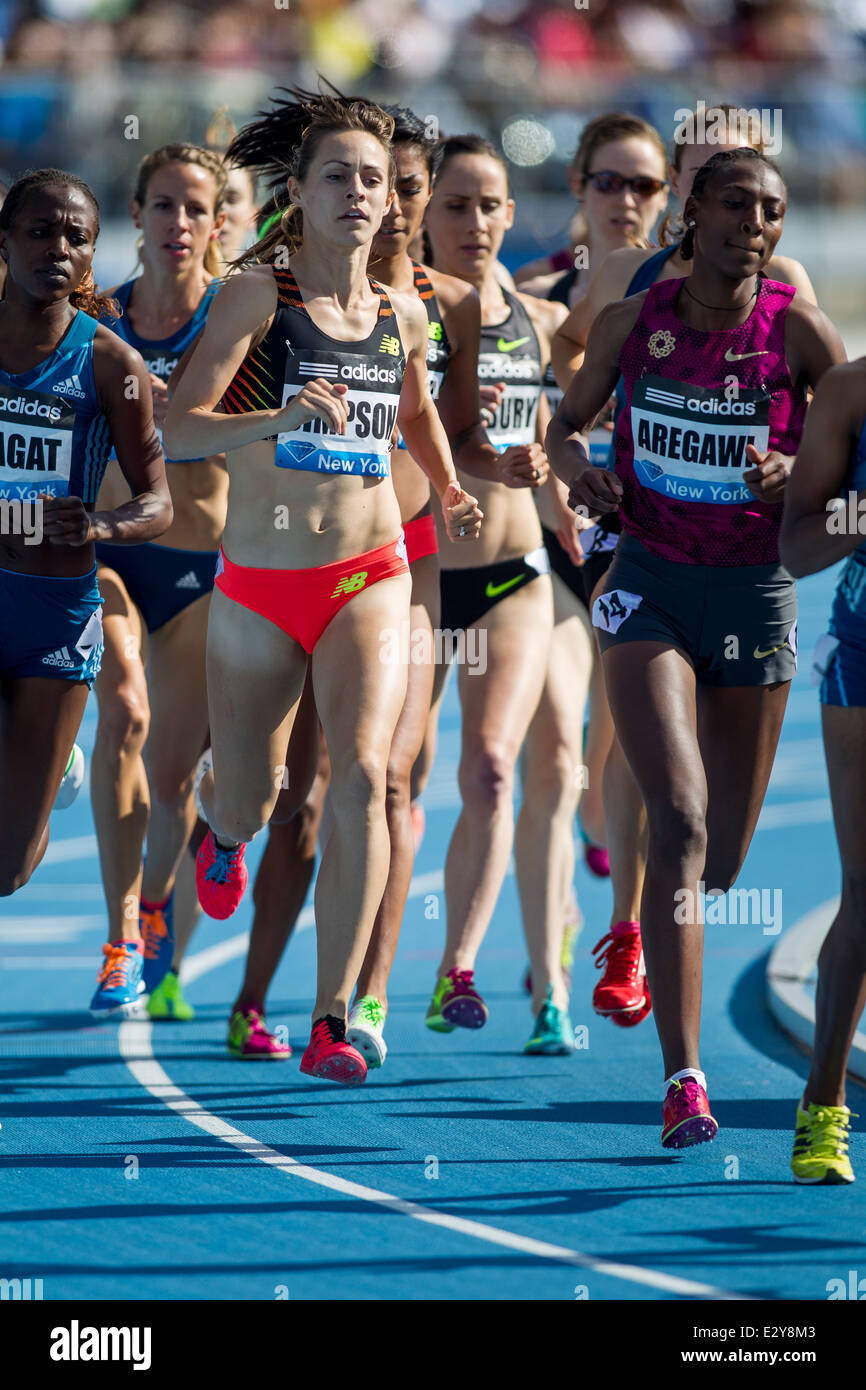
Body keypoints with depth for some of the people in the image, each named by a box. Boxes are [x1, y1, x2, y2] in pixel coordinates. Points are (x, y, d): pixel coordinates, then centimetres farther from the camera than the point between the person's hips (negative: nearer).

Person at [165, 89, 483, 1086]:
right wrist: (280, 416, -32)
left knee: (361, 771, -19)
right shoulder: (260, 294, -8)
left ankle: (331, 1022, -16)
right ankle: (222, 830, 54)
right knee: (250, 798, 11)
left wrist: (449, 491, 15)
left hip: (369, 575, 1)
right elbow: (177, 429, -17)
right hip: (259, 581, -1)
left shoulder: (402, 316, 5)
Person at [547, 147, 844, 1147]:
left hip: (754, 590, 1)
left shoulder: (797, 331, -8)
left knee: (721, 863, 8)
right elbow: (567, 422, 13)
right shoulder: (633, 323, -2)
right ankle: (682, 1081, -21)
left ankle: (651, 929, 47)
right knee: (679, 820, -19)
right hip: (650, 585, -1)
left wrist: (795, 473, -24)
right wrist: (576, 468, -9)